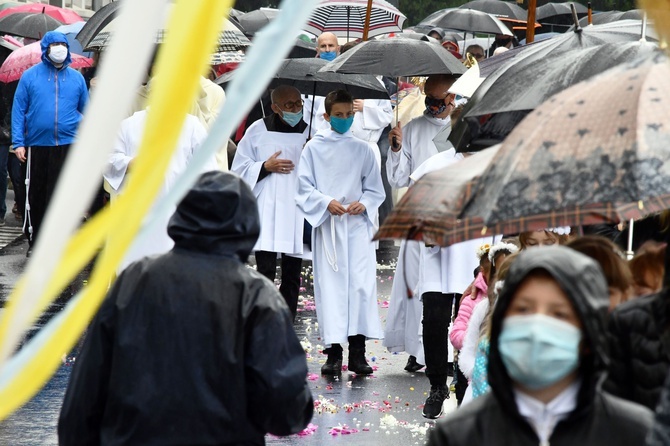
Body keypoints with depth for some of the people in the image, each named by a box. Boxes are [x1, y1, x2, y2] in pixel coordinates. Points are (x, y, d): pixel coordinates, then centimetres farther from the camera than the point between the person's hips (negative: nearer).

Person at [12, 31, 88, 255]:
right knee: (36, 194, 6)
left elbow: (86, 110, 13)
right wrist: (18, 143, -7)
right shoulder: (30, 76, 2)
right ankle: (34, 242, 18)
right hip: (37, 144, -1)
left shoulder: (76, 78, 8)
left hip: (68, 144, 1)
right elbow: (18, 109, 1)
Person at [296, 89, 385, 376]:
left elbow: (376, 189, 12)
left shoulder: (363, 150, 10)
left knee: (361, 284, -8)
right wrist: (327, 203, -14)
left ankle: (358, 351, -5)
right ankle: (333, 352, -1)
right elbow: (304, 187, 2)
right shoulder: (314, 148, 6)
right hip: (327, 226, -1)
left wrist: (364, 204, -8)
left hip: (358, 224, 1)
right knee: (330, 285, -4)